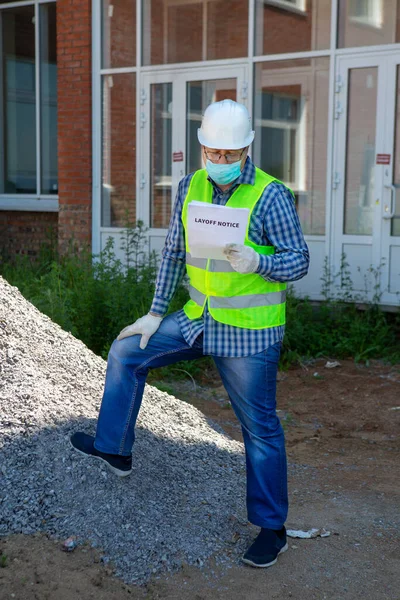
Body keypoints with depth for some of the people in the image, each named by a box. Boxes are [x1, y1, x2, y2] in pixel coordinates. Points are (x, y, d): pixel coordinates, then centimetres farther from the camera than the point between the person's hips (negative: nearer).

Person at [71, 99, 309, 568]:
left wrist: (258, 262, -33)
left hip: (249, 332, -6)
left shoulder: (271, 196, -15)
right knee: (126, 352, 12)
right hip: (198, 320, 7)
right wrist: (156, 313, 10)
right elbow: (174, 253, 9)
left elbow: (299, 261, -13)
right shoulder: (190, 187, 2)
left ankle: (272, 529, 18)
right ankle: (114, 448, 28)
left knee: (259, 427, 2)